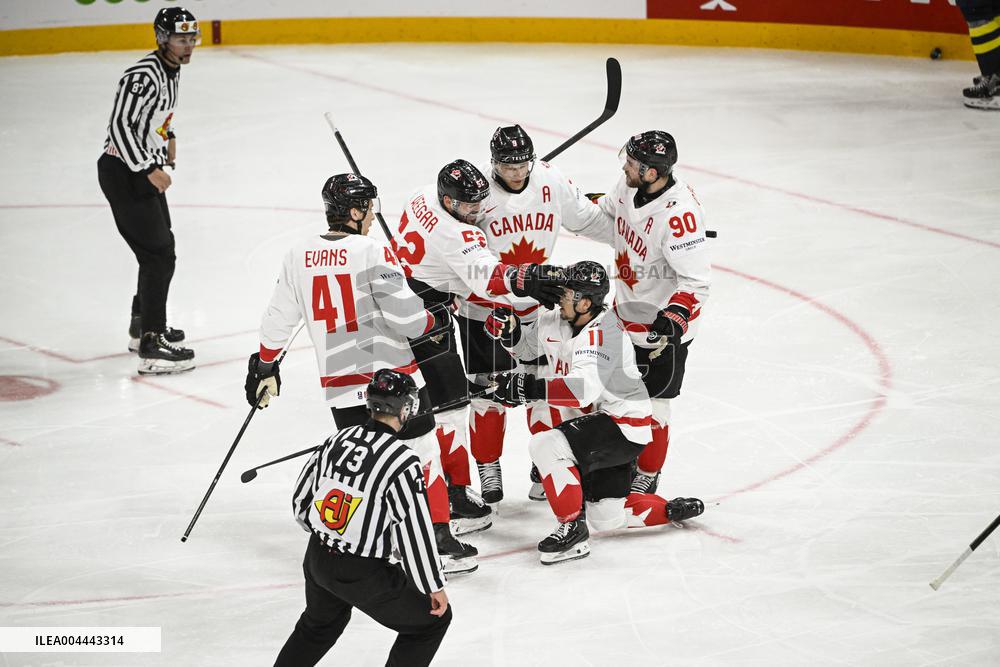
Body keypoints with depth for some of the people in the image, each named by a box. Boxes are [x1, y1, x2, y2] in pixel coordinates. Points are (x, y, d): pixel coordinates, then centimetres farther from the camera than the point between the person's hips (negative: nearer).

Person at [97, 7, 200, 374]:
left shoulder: (172, 69, 8)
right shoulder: (144, 76, -23)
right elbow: (119, 125, -28)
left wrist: (167, 136, 25)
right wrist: (149, 170, -27)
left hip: (146, 169, 10)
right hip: (124, 173, -10)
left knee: (160, 249, 21)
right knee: (159, 255, -14)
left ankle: (143, 326, 37)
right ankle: (151, 347, -15)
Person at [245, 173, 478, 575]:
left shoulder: (298, 256, 3)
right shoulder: (373, 253, -13)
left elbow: (278, 318, 12)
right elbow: (404, 316, -17)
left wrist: (264, 367, 25)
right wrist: (436, 321, 4)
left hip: (340, 386, 5)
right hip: (393, 376, -5)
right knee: (422, 454, 7)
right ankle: (442, 544, 8)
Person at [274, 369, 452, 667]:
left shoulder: (338, 439, -2)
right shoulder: (401, 461, -23)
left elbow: (301, 497, 9)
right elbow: (414, 532, -20)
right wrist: (435, 586, -9)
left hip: (317, 560, 7)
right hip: (362, 575, -7)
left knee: (321, 623, 34)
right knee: (432, 619, 10)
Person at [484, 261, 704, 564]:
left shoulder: (603, 334, -27)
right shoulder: (556, 321, -1)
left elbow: (585, 389, -41)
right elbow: (526, 346, 18)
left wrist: (529, 388, -47)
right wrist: (508, 330, -5)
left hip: (623, 424, -9)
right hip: (593, 424, 9)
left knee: (547, 446, -28)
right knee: (606, 518, 13)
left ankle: (573, 529, -19)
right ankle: (672, 510, 33)